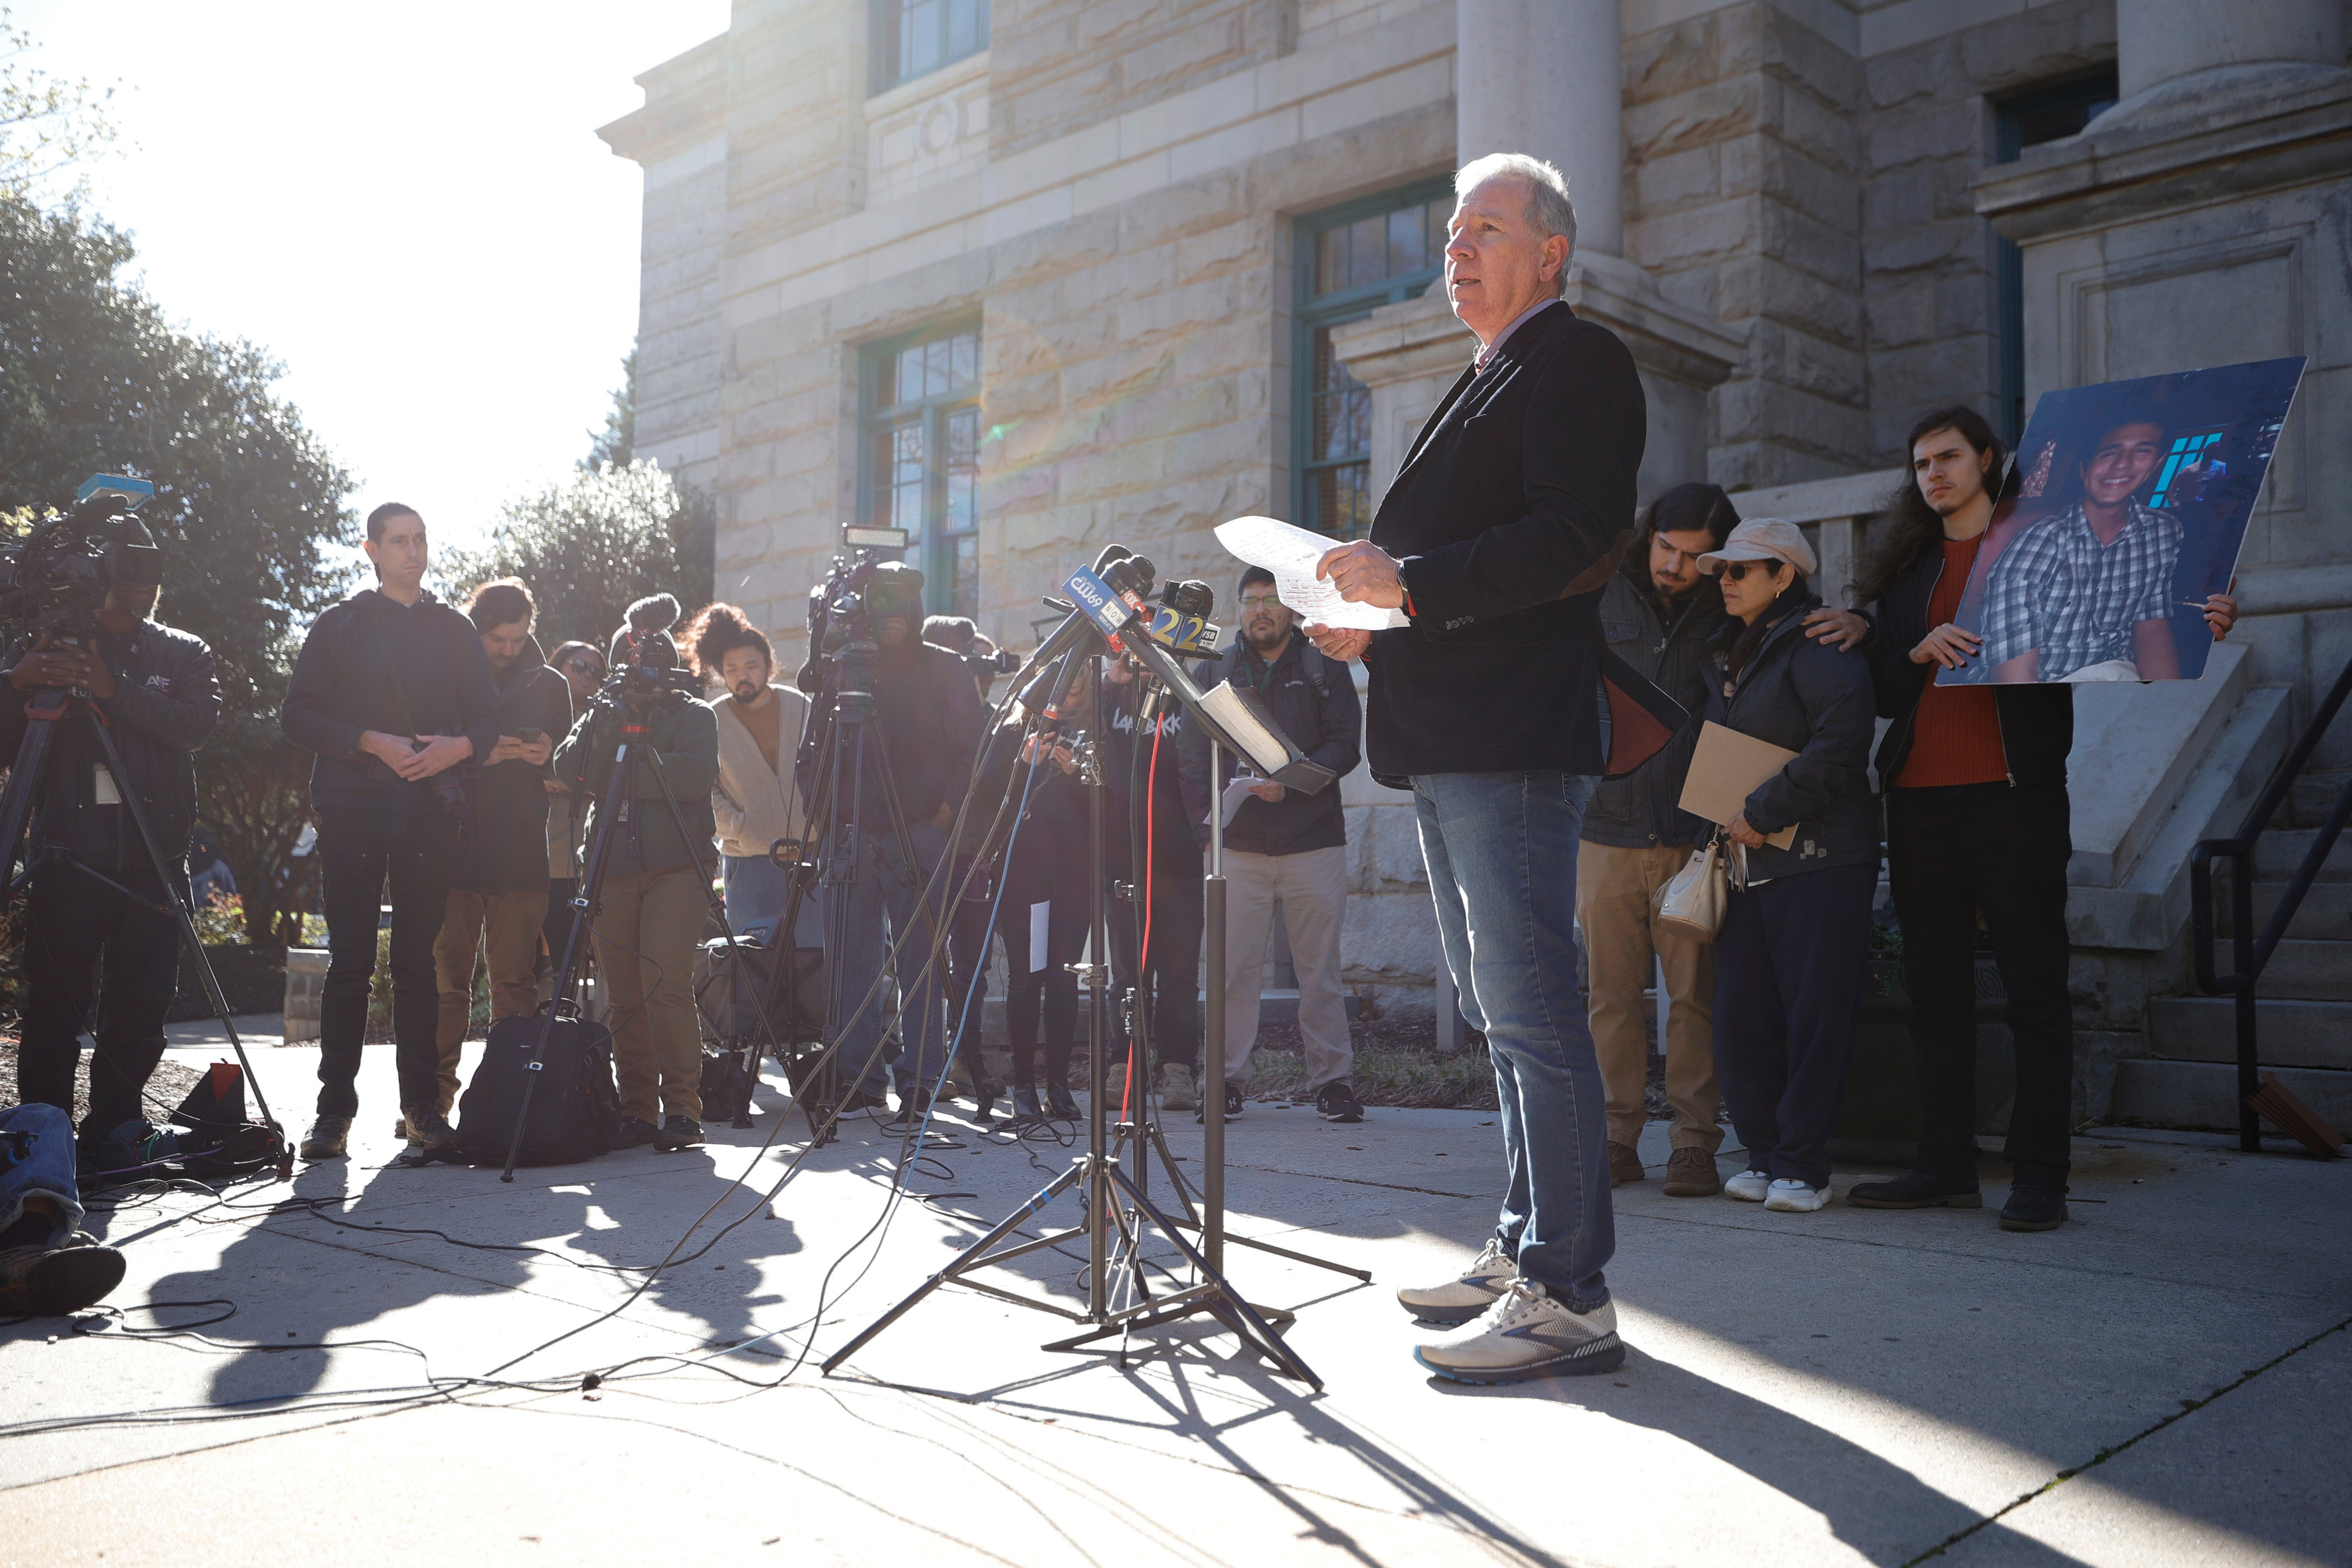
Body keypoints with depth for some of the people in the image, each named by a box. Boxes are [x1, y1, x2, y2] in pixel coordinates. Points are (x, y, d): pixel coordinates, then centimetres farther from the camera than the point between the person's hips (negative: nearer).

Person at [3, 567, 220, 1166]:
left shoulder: (184, 654, 14)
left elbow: (198, 723, -6)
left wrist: (114, 689, -18)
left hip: (154, 852, 1)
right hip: (69, 851, -1)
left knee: (143, 1002, 0)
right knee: (55, 1000, -4)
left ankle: (113, 1133, 9)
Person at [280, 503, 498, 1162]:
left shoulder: (455, 629, 15)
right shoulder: (340, 625, 8)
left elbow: (486, 716, 13)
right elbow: (299, 715, 1)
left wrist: (459, 746, -9)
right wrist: (373, 743, -12)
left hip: (430, 812, 2)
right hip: (354, 811, -2)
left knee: (418, 961, 3)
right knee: (350, 962, -3)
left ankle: (422, 1105, 7)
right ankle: (335, 1108, 2)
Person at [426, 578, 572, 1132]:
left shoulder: (548, 685, 12)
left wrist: (547, 759, -8)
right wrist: (478, 756, -11)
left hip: (522, 857, 1)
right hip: (454, 852, -1)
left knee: (516, 983, 0)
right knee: (446, 980, -1)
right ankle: (435, 1096, 6)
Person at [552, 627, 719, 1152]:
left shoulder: (693, 716, 9)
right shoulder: (601, 715, 20)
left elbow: (696, 775, -11)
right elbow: (568, 773, 4)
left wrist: (628, 764, -7)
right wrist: (601, 729, -8)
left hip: (675, 866, -4)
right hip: (611, 868, 4)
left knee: (666, 985, -15)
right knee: (624, 995, 2)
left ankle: (682, 1109, -12)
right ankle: (638, 1110, 9)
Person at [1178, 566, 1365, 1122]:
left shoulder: (1324, 669, 9)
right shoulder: (1218, 671, 12)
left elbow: (1345, 747, -1)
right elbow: (1194, 758, 8)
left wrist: (1290, 781, -16)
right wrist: (1205, 829, -5)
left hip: (1313, 842, -1)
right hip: (1237, 846, 1)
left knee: (1320, 968, 1)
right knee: (1233, 967, -3)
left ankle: (1331, 1078, 9)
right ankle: (1228, 1077, 5)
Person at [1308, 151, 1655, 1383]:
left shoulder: (1578, 361, -4)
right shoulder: (1481, 389, 26)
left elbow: (1580, 538, -18)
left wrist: (1409, 580, -20)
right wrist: (1375, 632, 13)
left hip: (1513, 742, -10)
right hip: (1445, 743, 10)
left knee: (1531, 1014, -10)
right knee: (1501, 1013, 14)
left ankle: (1568, 1294, -4)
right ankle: (1524, 1250, 24)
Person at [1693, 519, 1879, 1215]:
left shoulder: (1815, 646, -7)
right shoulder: (1731, 656, 19)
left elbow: (1842, 740, -21)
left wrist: (1764, 810, -17)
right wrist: (1725, 832, 12)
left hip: (1820, 862, -8)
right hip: (1748, 864, 8)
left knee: (1814, 1015, -4)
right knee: (1741, 1017, 4)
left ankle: (1803, 1167, 4)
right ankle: (1766, 1155, 15)